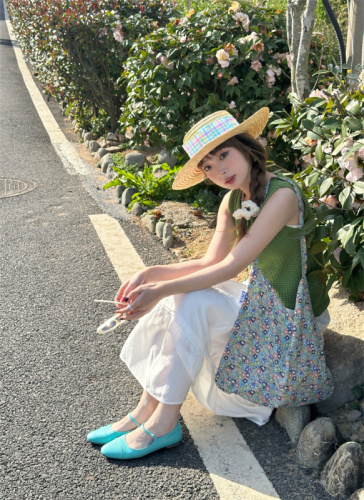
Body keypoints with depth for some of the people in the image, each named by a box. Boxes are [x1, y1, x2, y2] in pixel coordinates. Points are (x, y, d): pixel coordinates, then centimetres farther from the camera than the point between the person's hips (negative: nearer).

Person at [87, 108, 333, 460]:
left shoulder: (282, 195, -23)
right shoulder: (233, 201, 3)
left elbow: (232, 266, -28)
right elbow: (211, 262, -2)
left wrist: (162, 290, -30)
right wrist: (151, 274, -15)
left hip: (294, 314, -8)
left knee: (190, 305, -25)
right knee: (177, 297, -11)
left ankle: (164, 424, -14)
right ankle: (146, 411, -7)